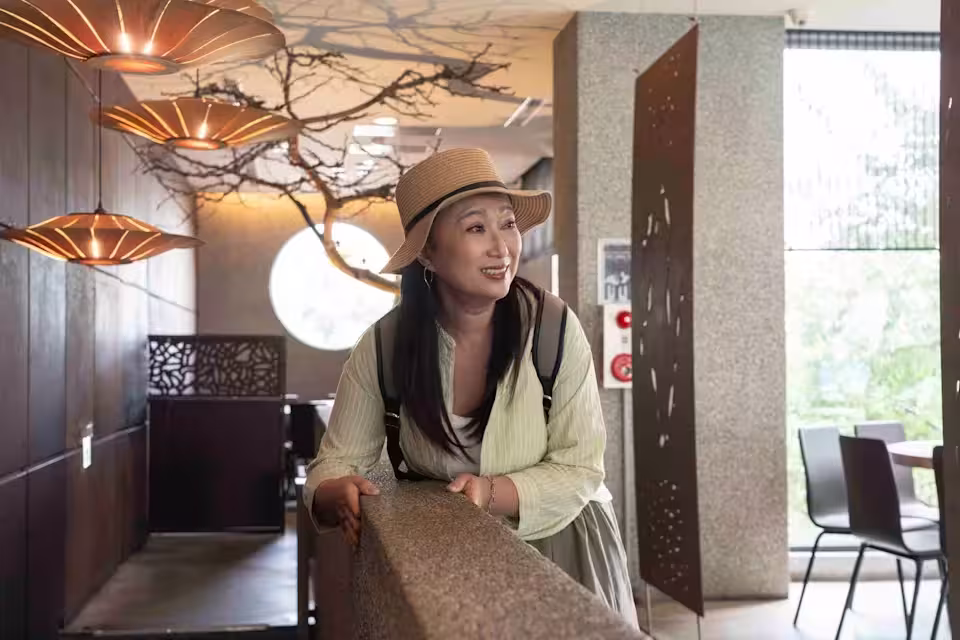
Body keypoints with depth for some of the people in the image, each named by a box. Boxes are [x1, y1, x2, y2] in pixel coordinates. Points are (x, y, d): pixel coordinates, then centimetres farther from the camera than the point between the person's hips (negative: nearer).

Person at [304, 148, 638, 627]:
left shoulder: (556, 329, -17)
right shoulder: (382, 347, -12)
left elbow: (580, 470, -13)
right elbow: (334, 464, -7)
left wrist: (492, 494, -29)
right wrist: (341, 495, -30)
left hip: (556, 545, 0)